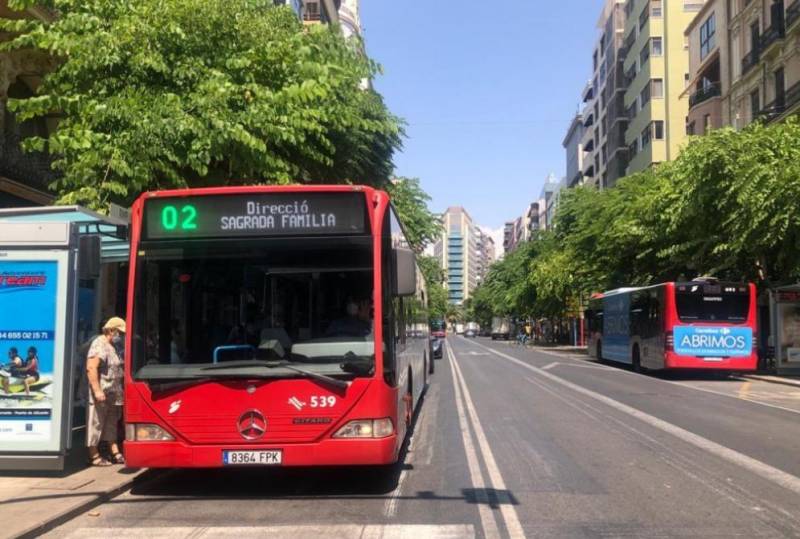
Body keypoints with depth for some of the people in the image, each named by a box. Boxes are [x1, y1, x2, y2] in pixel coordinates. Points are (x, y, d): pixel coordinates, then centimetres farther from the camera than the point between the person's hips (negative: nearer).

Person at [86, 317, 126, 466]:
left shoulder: (113, 346, 16)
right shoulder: (99, 345, -13)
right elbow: (91, 368, -22)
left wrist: (120, 390, 19)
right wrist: (97, 391, -26)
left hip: (113, 394, 10)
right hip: (101, 394, -10)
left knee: (112, 423, 13)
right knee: (96, 423, -1)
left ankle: (115, 454, 19)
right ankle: (94, 456, 6)